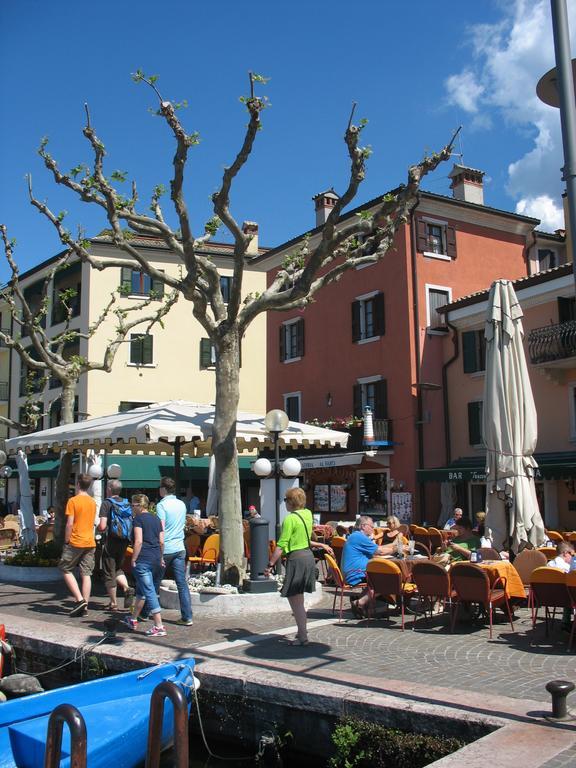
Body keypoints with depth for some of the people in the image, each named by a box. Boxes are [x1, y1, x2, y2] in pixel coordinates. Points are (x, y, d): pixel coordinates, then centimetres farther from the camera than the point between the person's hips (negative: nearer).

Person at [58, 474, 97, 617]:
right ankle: (84, 606, 4)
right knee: (86, 574, 5)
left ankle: (80, 599, -3)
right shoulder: (93, 502, 10)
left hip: (76, 542, -5)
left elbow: (69, 524, -13)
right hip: (90, 543, 6)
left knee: (66, 570, 8)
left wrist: (66, 541, -5)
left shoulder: (73, 501, -9)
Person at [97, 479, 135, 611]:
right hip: (124, 541, 6)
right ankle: (127, 588, -2)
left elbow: (102, 526, -18)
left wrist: (98, 527, 3)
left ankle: (113, 603, 10)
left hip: (110, 542, -5)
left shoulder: (106, 503, -11)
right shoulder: (126, 503, 6)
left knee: (109, 573, 6)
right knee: (117, 569, 22)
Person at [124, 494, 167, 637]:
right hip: (156, 559, 8)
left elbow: (138, 541, -14)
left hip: (143, 559, -8)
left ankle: (159, 627, -9)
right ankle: (133, 619, 36)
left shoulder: (139, 518, -6)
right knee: (141, 589, 23)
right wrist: (160, 558, 19)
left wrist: (133, 559, -8)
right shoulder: (156, 519, 14)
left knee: (149, 592, -6)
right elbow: (162, 541, 11)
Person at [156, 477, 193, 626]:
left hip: (165, 548, -5)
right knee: (182, 583, 2)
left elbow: (160, 529, -15)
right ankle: (187, 617, -2)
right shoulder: (182, 504, 10)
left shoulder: (162, 505, -10)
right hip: (179, 548, 5)